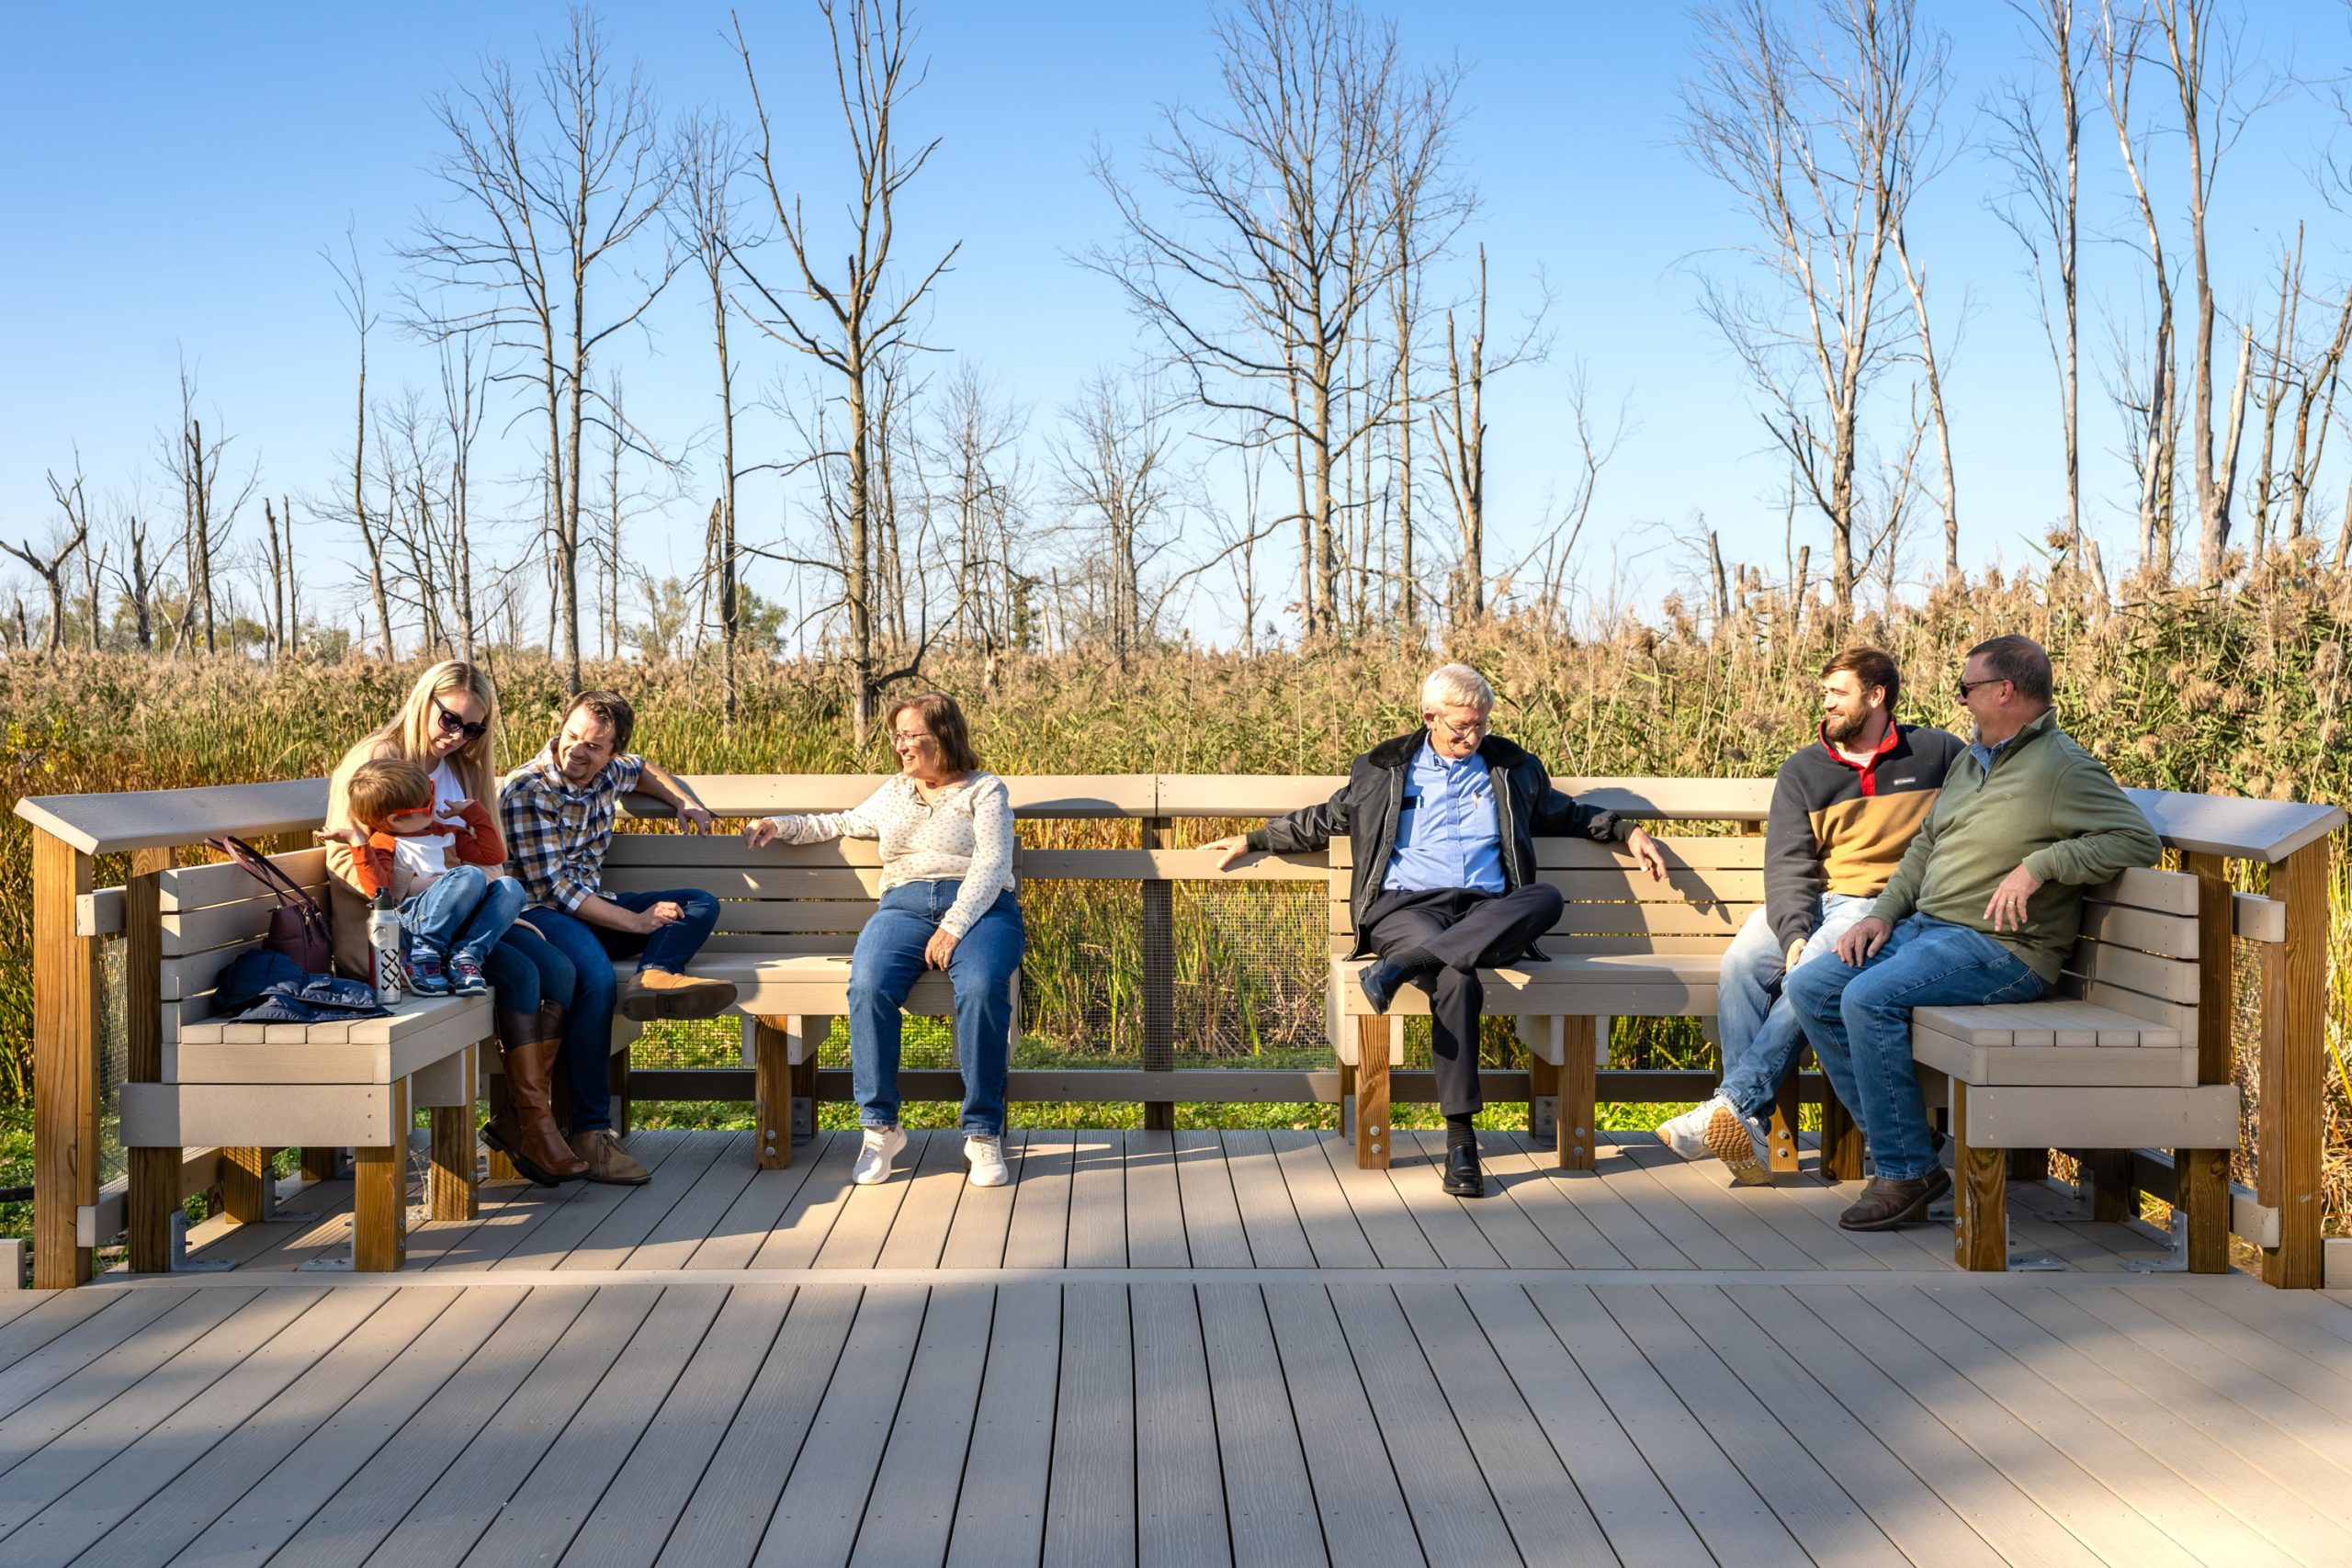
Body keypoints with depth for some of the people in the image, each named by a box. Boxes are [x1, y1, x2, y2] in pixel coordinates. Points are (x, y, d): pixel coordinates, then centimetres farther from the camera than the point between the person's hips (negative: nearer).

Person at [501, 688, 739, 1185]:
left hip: (594, 906, 8)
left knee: (701, 905, -2)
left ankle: (653, 976, -35)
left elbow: (643, 769, 37)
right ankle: (590, 1134, -34)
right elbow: (551, 887, -17)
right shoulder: (527, 790, -13)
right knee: (597, 981, -37)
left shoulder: (609, 772, 9)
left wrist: (685, 800, 17)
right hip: (545, 914, -8)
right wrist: (636, 922, -18)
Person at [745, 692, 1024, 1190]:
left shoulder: (985, 789, 10)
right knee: (868, 985, -31)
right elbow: (845, 823, 44)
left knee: (982, 987, -37)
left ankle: (984, 1134, -26)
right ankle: (879, 1127, -22)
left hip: (979, 909, -3)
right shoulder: (895, 792, 27)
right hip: (905, 906, 4)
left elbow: (992, 863, -4)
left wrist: (955, 926, -17)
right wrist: (783, 826, 30)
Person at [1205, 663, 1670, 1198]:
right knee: (1456, 977, -38)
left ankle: (1404, 965, -42)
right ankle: (1459, 1136, -36)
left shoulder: (1514, 768, 22)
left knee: (1547, 897, -35)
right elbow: (1325, 819, 27)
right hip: (1405, 906, -2)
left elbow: (1565, 814, 35)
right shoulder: (1383, 770, 17)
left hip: (1487, 913, 3)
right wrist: (1253, 840, 26)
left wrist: (1626, 832, 23)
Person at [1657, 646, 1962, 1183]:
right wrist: (1793, 933, -19)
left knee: (1811, 975, -34)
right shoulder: (1803, 770, 14)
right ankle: (1751, 1129, -30)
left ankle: (1735, 1103, -34)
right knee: (1740, 963, -27)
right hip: (1809, 901, 3)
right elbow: (1786, 863, 2)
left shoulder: (1936, 753, 9)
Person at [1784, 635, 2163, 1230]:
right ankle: (1897, 1142, 0)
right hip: (1925, 927, 10)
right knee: (1809, 989, -3)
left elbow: (2139, 840, -17)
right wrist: (1883, 912, 10)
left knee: (1869, 998, -29)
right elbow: (1925, 844, 24)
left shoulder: (2064, 768, -9)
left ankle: (1908, 1174, -17)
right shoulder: (1970, 759, 19)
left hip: (2000, 947, -9)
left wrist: (2039, 864, -22)